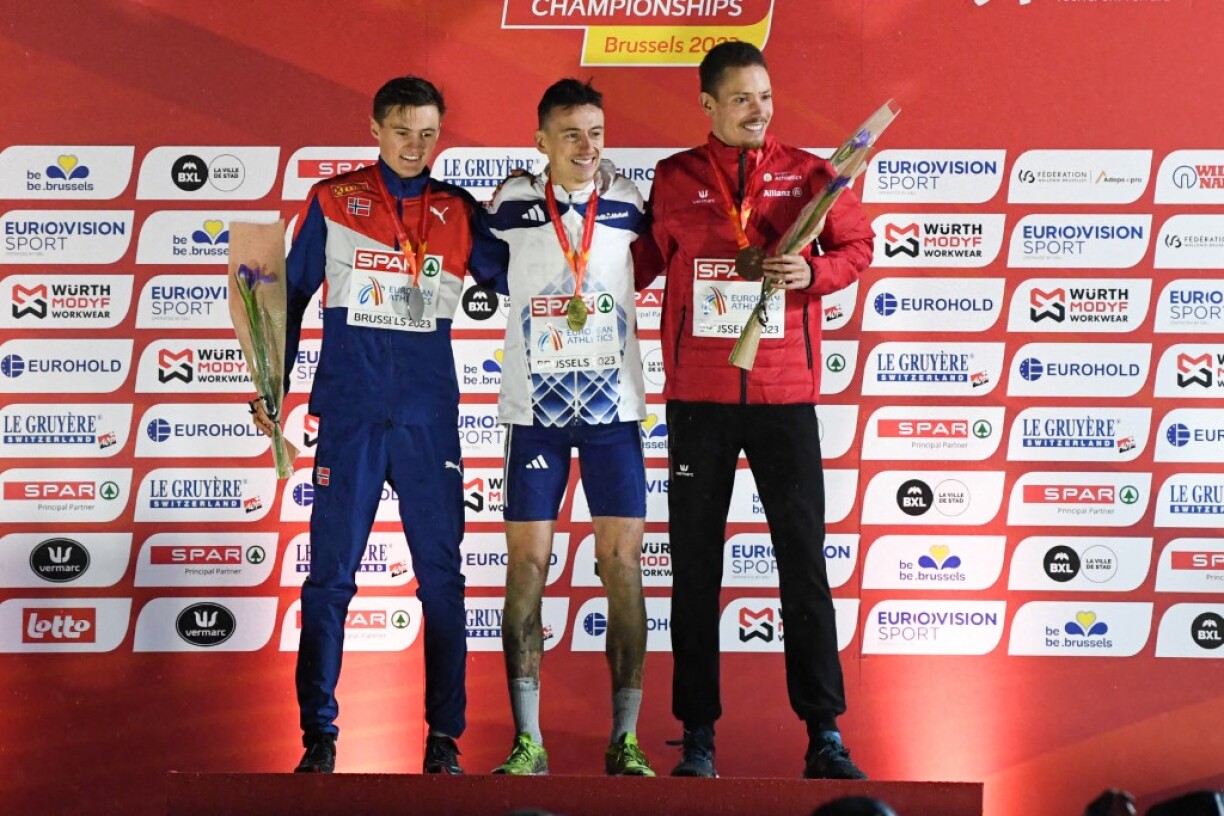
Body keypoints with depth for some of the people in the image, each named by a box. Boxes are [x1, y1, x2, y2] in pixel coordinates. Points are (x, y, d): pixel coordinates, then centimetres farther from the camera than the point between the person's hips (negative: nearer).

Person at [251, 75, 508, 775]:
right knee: (330, 578, -1)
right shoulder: (333, 202, 6)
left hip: (430, 420, 1)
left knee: (441, 579, 1)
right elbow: (292, 297, 11)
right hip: (350, 415, -1)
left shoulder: (459, 213, 9)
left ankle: (444, 739, 8)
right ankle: (319, 736, 6)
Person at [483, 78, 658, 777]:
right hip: (536, 408, 0)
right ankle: (528, 741, 3)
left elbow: (649, 268, 21)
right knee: (527, 566, -2)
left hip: (614, 408, 1)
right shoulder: (513, 202, 3)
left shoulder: (628, 201, 5)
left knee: (623, 565, -2)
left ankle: (626, 740, 3)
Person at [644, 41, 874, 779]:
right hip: (699, 394, 1)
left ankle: (825, 733, 4)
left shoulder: (809, 174, 4)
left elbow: (857, 247, 8)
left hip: (785, 393, 0)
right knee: (696, 566, 4)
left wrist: (812, 272, -9)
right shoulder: (673, 179, 5)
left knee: (804, 560, 0)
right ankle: (699, 734, 10)